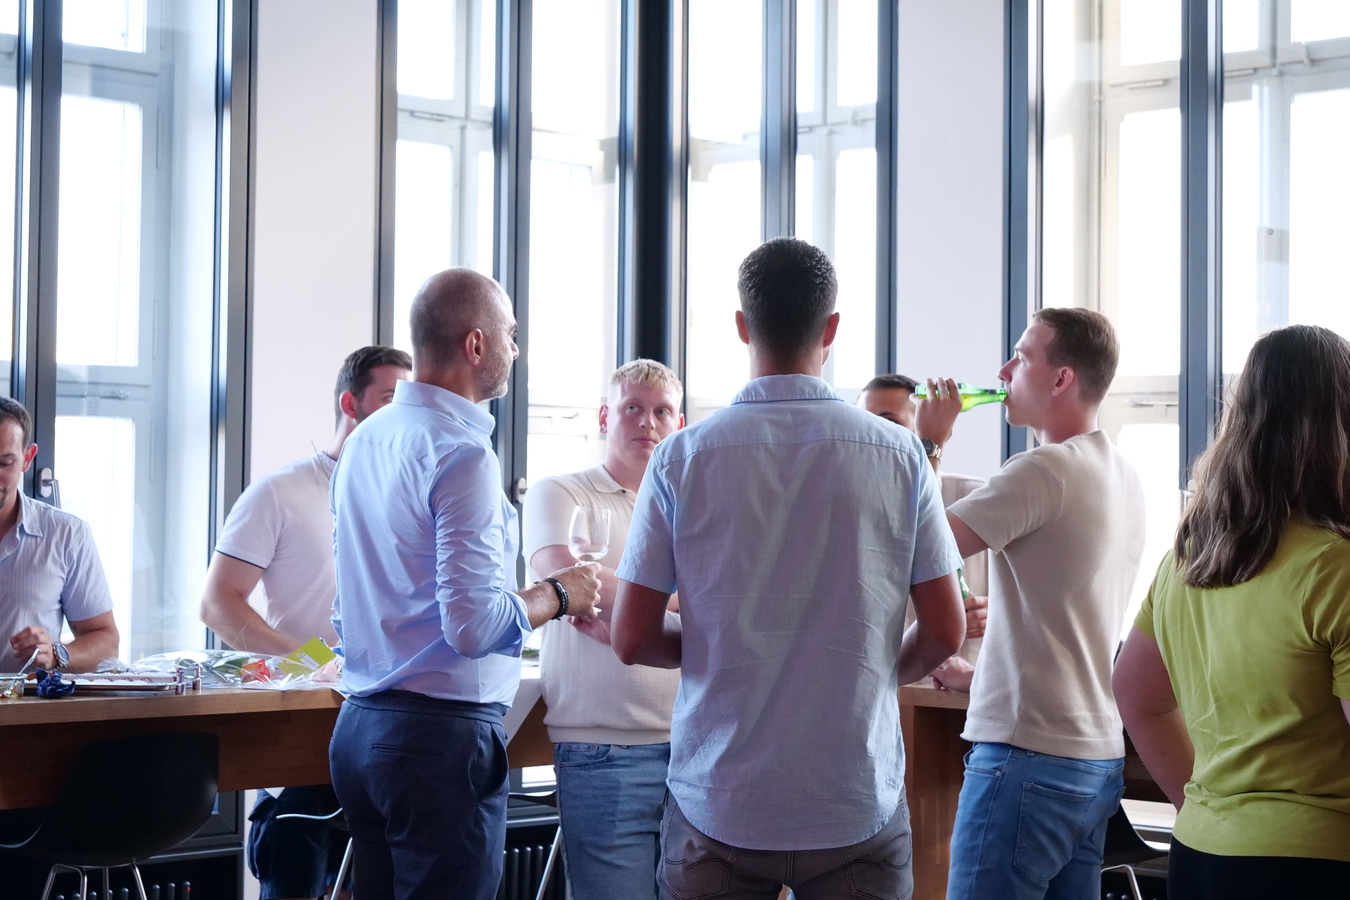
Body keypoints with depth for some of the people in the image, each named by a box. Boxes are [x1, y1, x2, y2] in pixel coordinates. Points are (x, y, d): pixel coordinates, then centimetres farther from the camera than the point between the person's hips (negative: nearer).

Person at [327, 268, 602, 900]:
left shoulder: (364, 441, 12)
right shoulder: (462, 453, -15)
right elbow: (474, 625, -22)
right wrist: (558, 595, -5)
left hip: (359, 725, 9)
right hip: (443, 733, -9)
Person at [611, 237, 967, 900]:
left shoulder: (681, 458, -5)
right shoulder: (898, 455, -3)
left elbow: (632, 639, -4)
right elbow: (945, 634, -1)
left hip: (718, 804, 0)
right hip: (858, 807, 0)